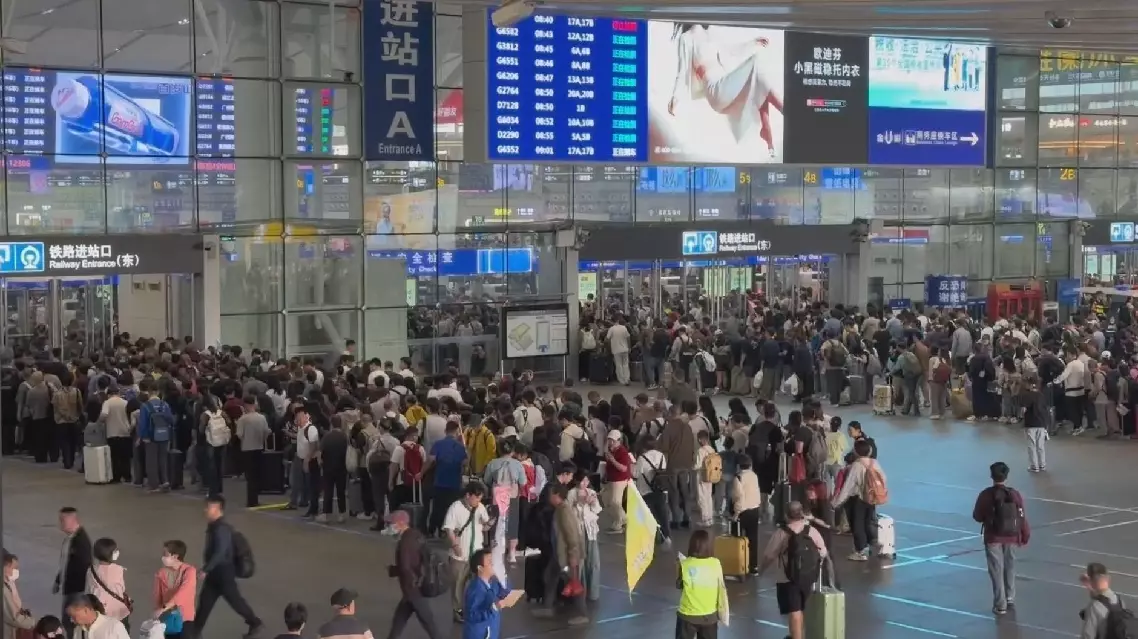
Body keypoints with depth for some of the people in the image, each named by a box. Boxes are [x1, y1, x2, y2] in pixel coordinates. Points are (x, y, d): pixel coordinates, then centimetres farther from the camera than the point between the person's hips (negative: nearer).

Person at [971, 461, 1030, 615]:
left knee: (997, 570, 5)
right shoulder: (1015, 494, -10)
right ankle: (1010, 598, 33)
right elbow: (1022, 517, -5)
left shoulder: (985, 495, -13)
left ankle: (1000, 604, 4)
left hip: (993, 538, -2)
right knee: (1010, 567, 21)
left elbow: (977, 517, -4)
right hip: (1011, 537, 2)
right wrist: (1025, 536, 8)